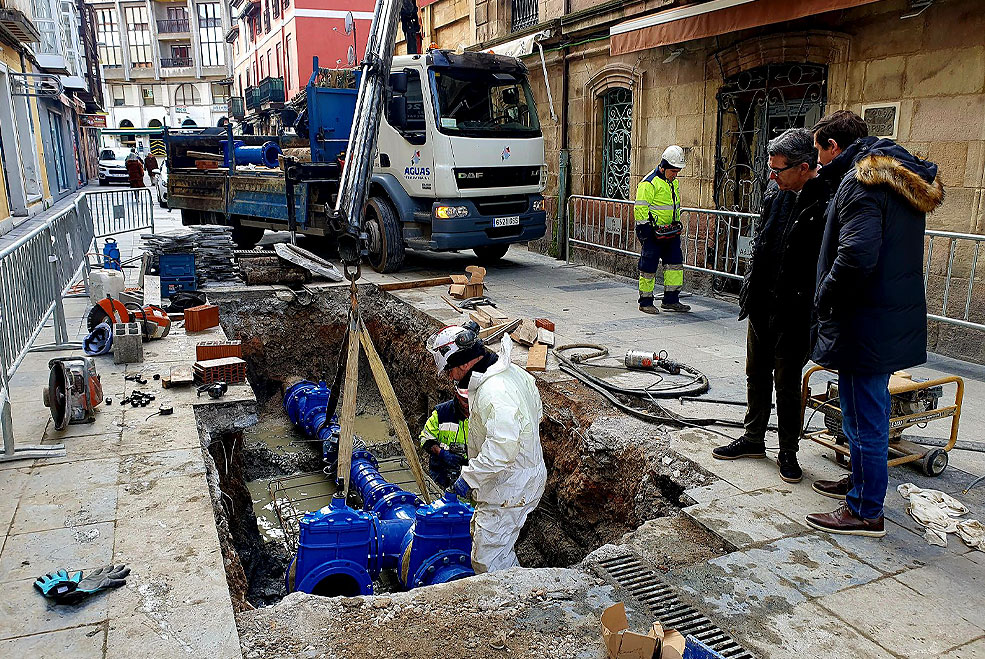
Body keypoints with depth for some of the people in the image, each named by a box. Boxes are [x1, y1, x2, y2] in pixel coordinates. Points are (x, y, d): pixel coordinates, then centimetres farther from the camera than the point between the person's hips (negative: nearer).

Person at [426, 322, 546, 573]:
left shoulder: (494, 393, -30)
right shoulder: (511, 371, 3)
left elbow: (502, 448, -36)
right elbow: (536, 411, 17)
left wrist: (469, 477, -25)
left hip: (509, 490, -11)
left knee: (487, 560, -2)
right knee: (482, 536, 27)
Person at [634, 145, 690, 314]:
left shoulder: (674, 182, 13)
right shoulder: (649, 183, -14)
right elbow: (640, 208, -16)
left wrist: (677, 223, 21)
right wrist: (645, 229, -18)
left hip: (670, 232, 8)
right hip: (653, 232, -8)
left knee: (675, 263, 6)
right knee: (648, 267, -2)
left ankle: (671, 299, 14)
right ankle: (645, 301, 9)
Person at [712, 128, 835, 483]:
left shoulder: (828, 200, -19)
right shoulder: (776, 193, 3)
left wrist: (811, 305, -17)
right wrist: (751, 288, 14)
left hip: (795, 311, -7)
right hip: (762, 304, 7)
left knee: (787, 383, 6)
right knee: (757, 375, 18)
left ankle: (788, 452, 24)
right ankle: (753, 439, 34)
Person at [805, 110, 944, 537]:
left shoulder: (862, 181, -17)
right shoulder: (900, 177, 15)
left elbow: (856, 256, -31)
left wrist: (824, 298, -15)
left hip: (866, 323, -10)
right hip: (895, 320, 10)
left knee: (865, 418, 0)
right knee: (869, 412, 22)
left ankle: (865, 512, 12)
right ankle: (861, 483, 38)